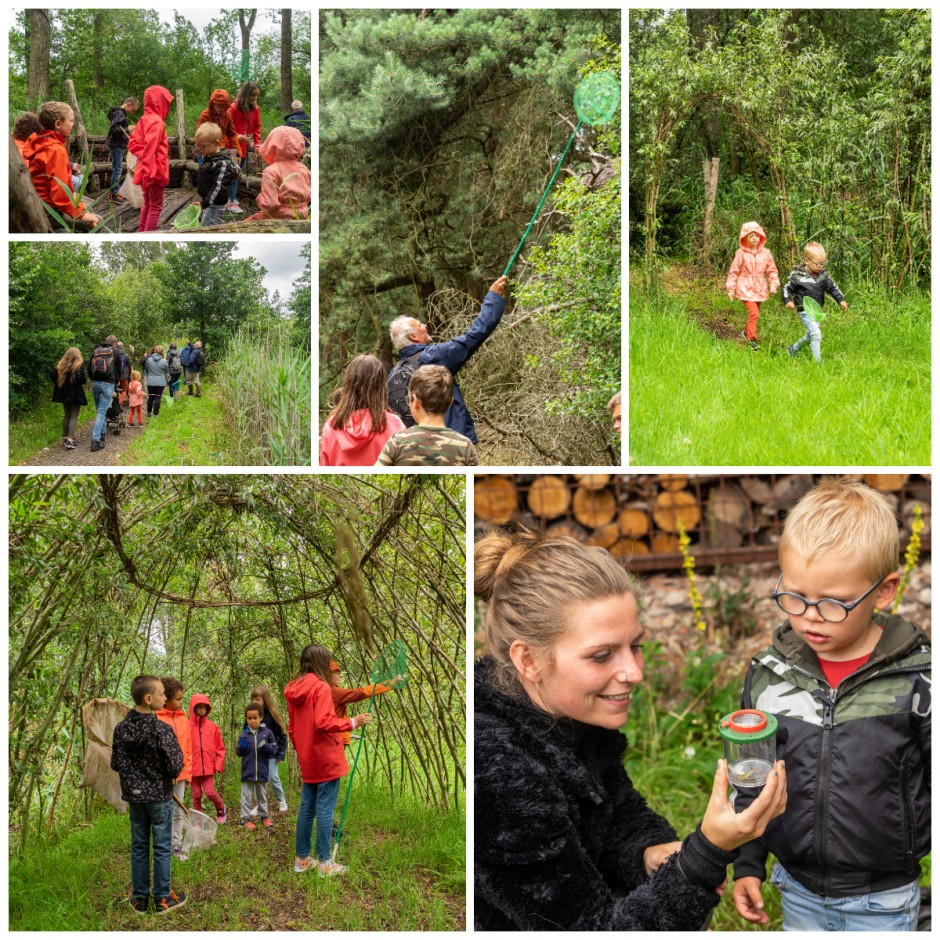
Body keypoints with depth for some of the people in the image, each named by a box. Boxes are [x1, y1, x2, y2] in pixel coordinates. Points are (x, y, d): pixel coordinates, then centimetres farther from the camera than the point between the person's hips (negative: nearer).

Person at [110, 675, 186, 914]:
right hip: (159, 796, -5)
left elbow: (116, 764, 2)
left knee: (138, 847, 15)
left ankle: (139, 899, 22)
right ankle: (163, 898, 17)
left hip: (134, 796, 5)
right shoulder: (162, 730, -22)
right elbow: (175, 767, -19)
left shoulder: (121, 729, -5)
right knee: (162, 848, 8)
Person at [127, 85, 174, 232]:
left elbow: (133, 144, 12)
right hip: (155, 172, -9)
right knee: (156, 206, -2)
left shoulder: (143, 120, 9)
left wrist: (143, 156, 6)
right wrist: (150, 173, -26)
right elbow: (150, 148, -26)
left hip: (145, 171, 9)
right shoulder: (157, 122, -18)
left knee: (147, 204, 20)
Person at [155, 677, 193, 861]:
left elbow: (188, 748, 10)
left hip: (180, 774, 5)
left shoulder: (183, 719, 5)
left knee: (178, 812, 10)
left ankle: (177, 846, 17)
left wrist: (188, 772, 9)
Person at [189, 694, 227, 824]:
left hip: (208, 766, 0)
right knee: (196, 795, 8)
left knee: (210, 791, -8)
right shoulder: (188, 725, -5)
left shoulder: (212, 726, 0)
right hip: (193, 767, 0)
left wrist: (219, 765, -3)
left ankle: (220, 807, 20)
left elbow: (220, 748, 6)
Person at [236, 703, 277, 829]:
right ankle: (245, 818, 10)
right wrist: (241, 746, -15)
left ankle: (264, 816, 27)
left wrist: (267, 747, -20)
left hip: (262, 770, 1)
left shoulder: (267, 732, -4)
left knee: (262, 795, 16)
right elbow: (238, 752, 6)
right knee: (247, 796, 5)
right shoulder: (244, 734, -2)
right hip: (247, 771, -1)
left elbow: (274, 749, 0)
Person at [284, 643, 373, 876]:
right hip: (326, 761, -8)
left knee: (306, 808, 14)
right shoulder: (321, 687, -14)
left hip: (307, 762, 8)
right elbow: (323, 722, -24)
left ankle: (302, 859, 20)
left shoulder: (294, 691, 9)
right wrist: (352, 723, -15)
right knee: (325, 809, -3)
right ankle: (324, 863, 0)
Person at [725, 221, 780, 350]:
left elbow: (771, 270, 9)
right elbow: (734, 271, -2)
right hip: (746, 288, -4)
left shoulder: (765, 253, 1)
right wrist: (730, 288, -2)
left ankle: (747, 332, 41)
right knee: (753, 313, -16)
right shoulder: (741, 253, -8)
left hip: (760, 289, 5)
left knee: (755, 313, 16)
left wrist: (774, 284, -5)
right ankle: (752, 339, -7)